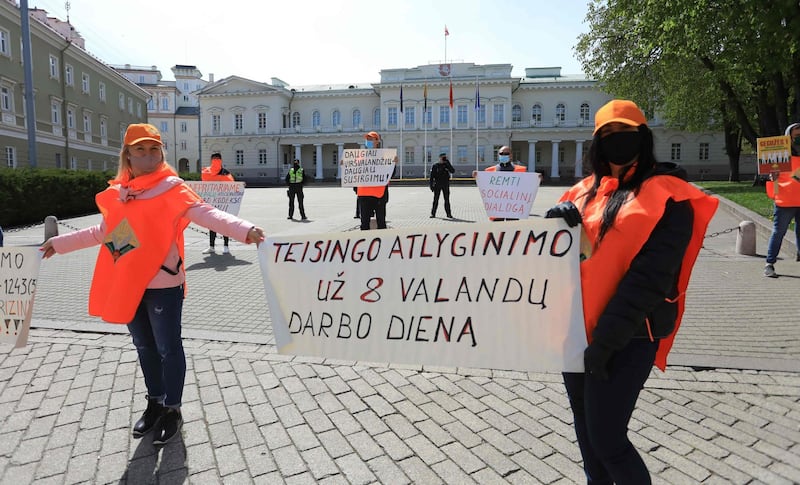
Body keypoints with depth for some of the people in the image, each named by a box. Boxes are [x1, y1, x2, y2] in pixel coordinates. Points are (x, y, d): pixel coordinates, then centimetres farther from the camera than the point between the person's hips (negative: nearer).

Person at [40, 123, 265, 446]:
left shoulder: (171, 188, -9)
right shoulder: (117, 193, 9)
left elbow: (205, 214, -23)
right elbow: (104, 232, 22)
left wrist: (243, 230, -39)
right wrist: (59, 242, 29)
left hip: (162, 283, -6)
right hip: (127, 284, 6)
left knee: (167, 348, 5)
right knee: (144, 347, 18)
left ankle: (172, 410, 21)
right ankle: (154, 403, 36)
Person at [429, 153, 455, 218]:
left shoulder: (447, 165, 8)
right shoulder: (435, 166, 3)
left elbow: (453, 171, -8)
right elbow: (432, 176, 1)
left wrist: (448, 164, -14)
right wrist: (431, 184, -6)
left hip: (446, 185, 2)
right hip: (437, 185, -2)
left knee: (447, 200, 3)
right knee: (436, 199, -1)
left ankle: (448, 213, 7)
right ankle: (433, 213, 4)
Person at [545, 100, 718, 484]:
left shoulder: (666, 196, -7)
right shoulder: (586, 190, 11)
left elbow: (649, 276, -16)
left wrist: (607, 338, -19)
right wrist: (560, 218, -12)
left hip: (626, 337, -6)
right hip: (577, 328, 6)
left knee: (606, 439, -2)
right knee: (585, 427, 19)